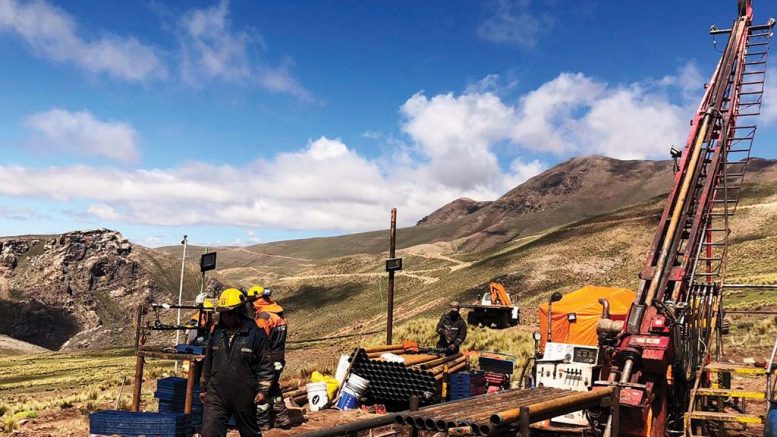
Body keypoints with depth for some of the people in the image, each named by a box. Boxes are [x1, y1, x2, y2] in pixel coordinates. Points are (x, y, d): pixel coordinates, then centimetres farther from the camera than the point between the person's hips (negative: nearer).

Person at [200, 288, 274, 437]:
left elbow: (265, 364, -6)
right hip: (216, 395, 3)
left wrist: (263, 390, -11)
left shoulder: (256, 333, -9)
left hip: (245, 396, -3)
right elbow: (208, 362, 15)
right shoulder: (217, 332, 5)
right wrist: (203, 388, 18)